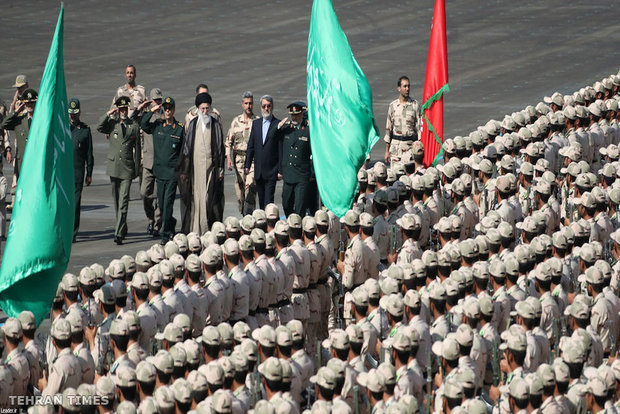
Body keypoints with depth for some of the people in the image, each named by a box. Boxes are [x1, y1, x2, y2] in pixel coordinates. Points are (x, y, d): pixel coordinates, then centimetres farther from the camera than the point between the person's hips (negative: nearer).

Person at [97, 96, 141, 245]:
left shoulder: (134, 126, 4)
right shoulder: (112, 123, 8)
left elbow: (137, 149, 7)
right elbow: (99, 128, -11)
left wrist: (136, 169, 5)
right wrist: (108, 114, -14)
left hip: (127, 167, -3)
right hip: (113, 166, 3)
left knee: (123, 200, -11)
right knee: (116, 200, 12)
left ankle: (119, 233, -16)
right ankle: (122, 228, 27)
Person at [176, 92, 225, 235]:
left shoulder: (216, 125, 4)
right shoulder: (193, 124, 6)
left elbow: (220, 148, 5)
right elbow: (187, 147, 8)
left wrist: (220, 169, -2)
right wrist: (184, 170, 4)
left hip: (211, 168, -1)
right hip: (195, 168, 1)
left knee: (210, 198, -5)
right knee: (195, 198, 0)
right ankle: (195, 232, 4)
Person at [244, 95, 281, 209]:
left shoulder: (278, 124, -3)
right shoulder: (256, 123, 12)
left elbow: (281, 149, -5)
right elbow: (250, 146, 14)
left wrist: (280, 170, -9)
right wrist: (247, 165, 7)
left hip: (271, 171, -5)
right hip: (259, 171, 5)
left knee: (268, 201, -10)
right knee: (261, 201, 9)